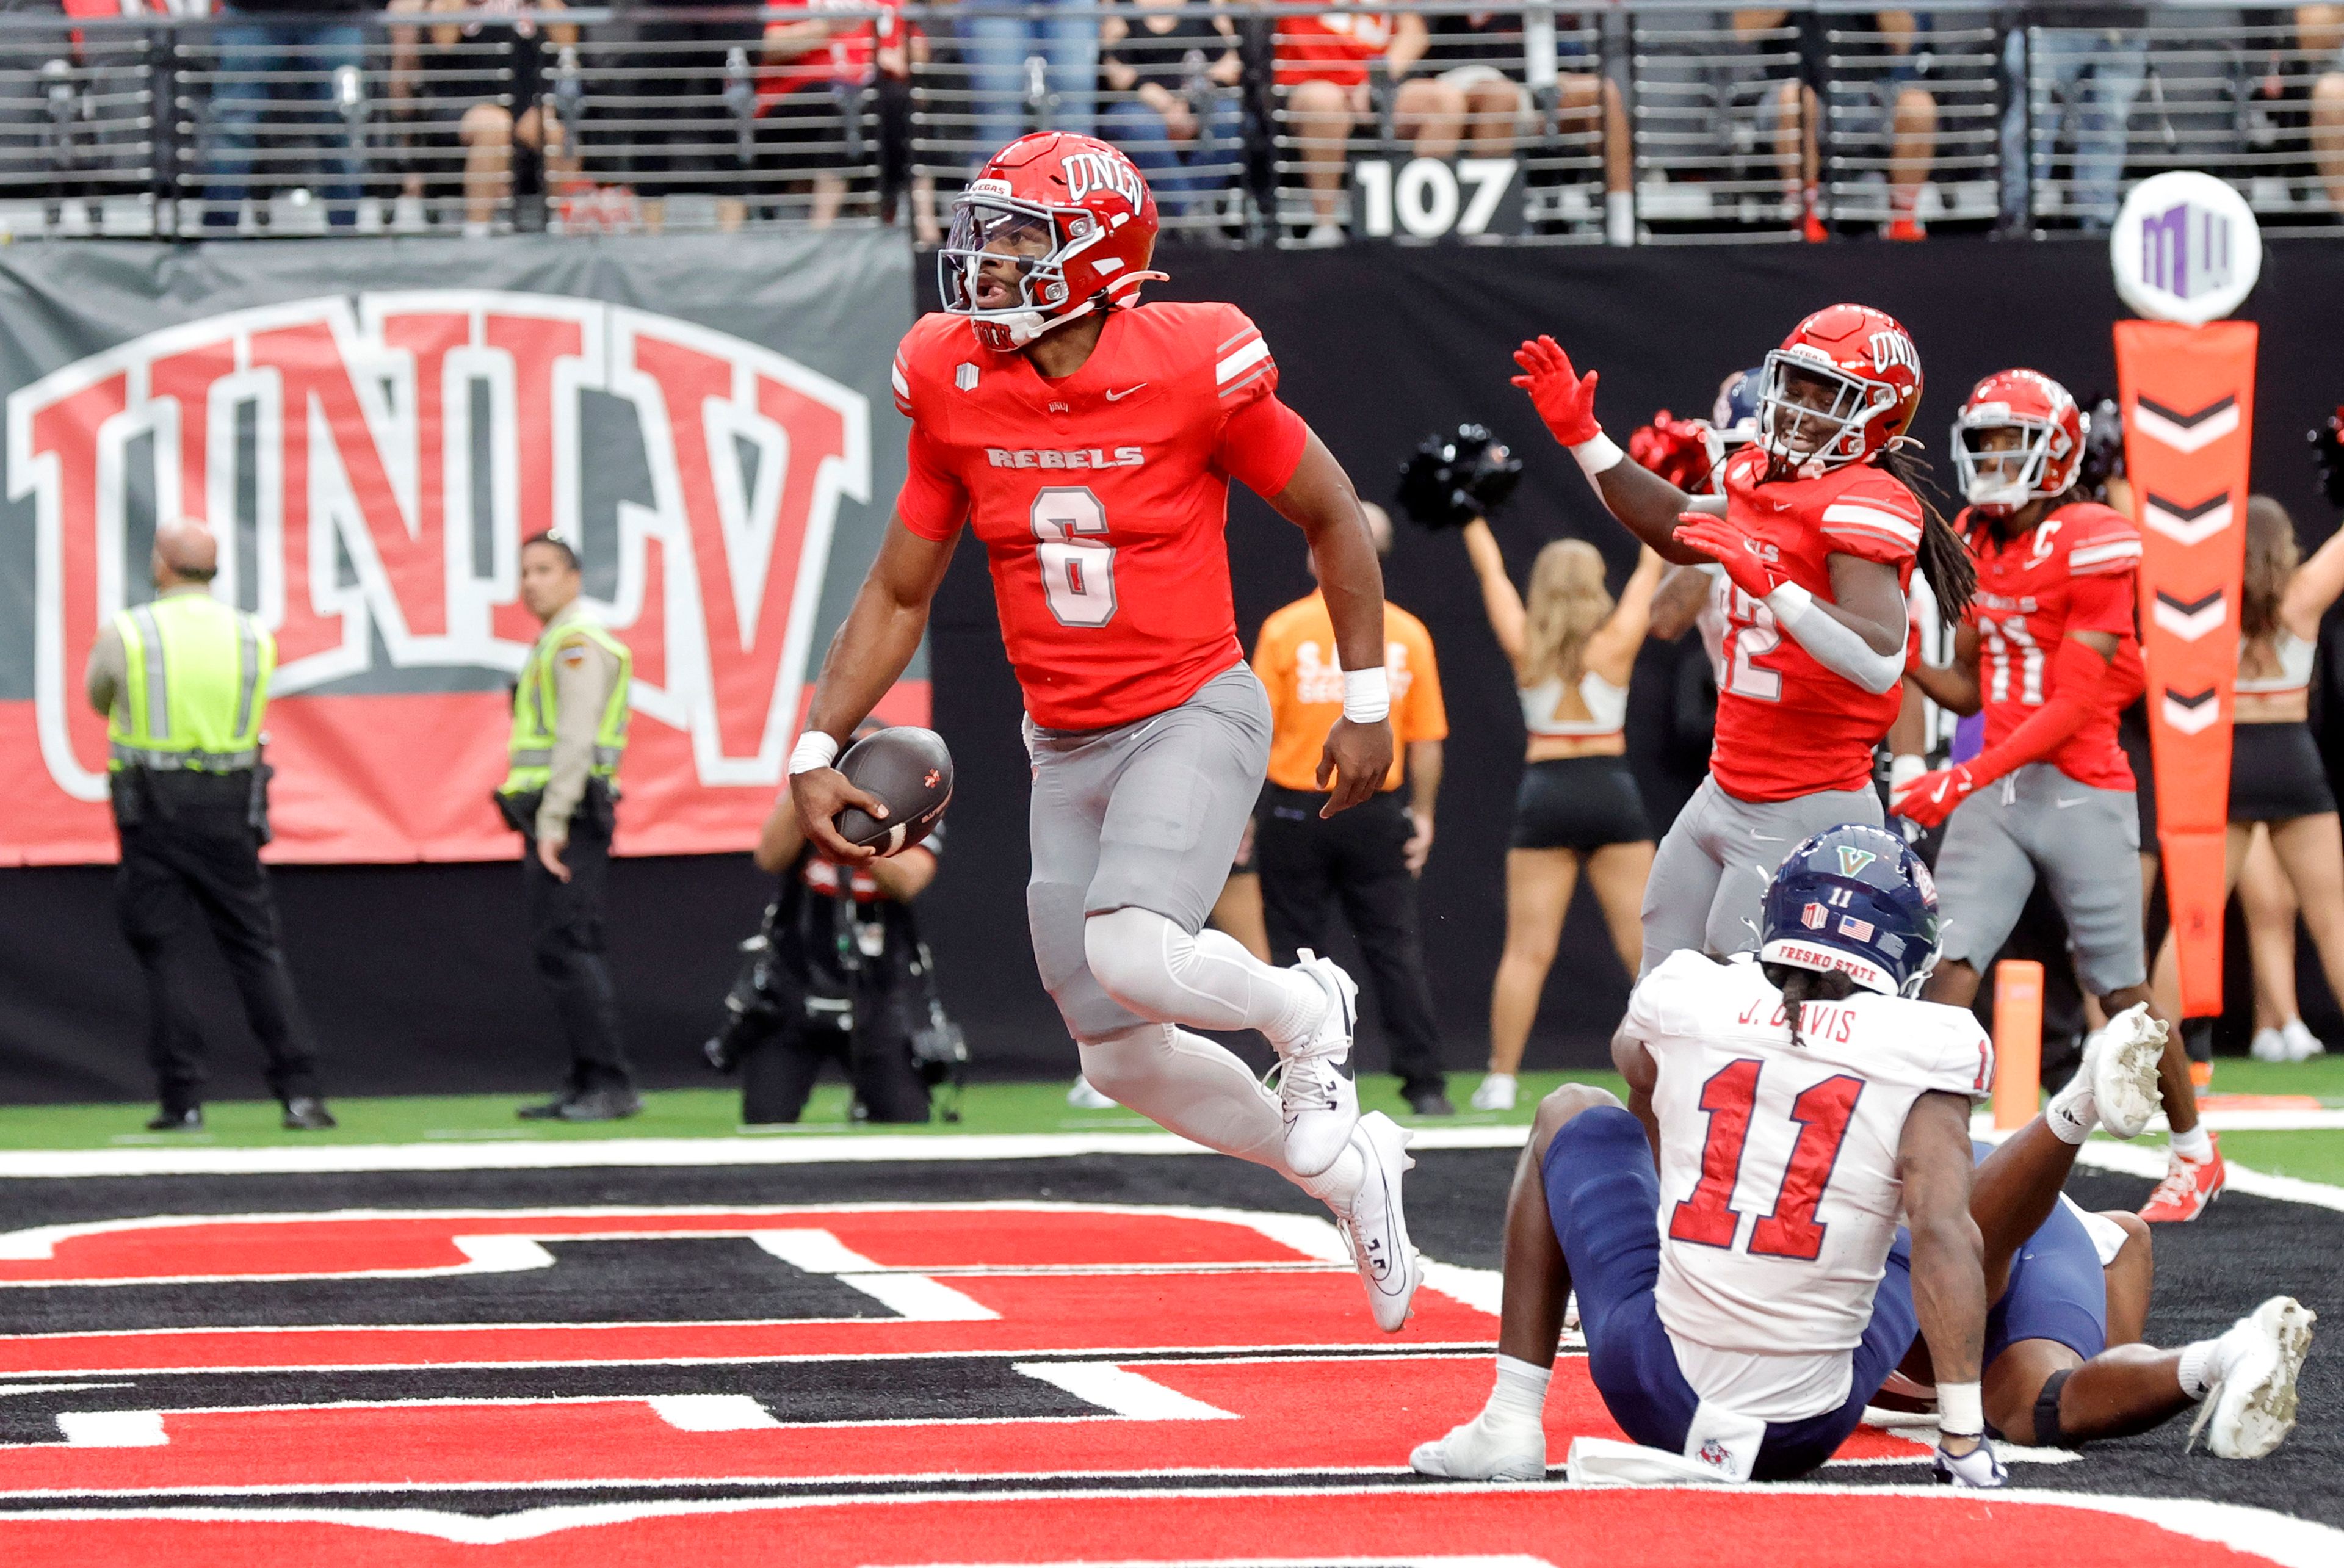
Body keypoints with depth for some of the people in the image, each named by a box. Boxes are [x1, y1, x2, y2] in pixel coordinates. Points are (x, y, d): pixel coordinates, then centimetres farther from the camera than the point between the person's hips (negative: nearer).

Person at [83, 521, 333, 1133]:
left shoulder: (125, 634, -5)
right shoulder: (255, 638, 4)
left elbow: (98, 698, 13)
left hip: (152, 807, -2)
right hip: (230, 806, 2)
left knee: (165, 951, 3)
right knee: (257, 948, 6)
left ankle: (182, 1100, 0)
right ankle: (300, 1089, -3)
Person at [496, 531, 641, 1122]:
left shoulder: (578, 642, -9)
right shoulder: (553, 646, 22)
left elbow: (576, 740, -18)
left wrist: (553, 826, -22)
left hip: (567, 815, -11)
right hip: (550, 820, 11)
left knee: (567, 948, -15)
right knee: (561, 952, 9)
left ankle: (611, 1084, -17)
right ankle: (584, 1086, 11)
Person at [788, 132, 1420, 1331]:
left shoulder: (1189, 370, -15)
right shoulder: (958, 389, -3)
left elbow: (1332, 519, -1)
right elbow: (897, 595, 8)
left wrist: (1366, 703, 0)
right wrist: (816, 750, 1)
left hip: (1195, 714, -5)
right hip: (1067, 745, 5)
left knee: (1130, 954, -30)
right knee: (1123, 1060, 6)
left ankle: (1303, 1010, 2)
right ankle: (1348, 1172, 29)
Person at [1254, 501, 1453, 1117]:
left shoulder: (1285, 628, -7)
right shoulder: (1407, 633, 0)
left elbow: (1257, 732, -5)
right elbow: (1427, 741, 3)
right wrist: (1422, 814, 13)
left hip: (1298, 808, -2)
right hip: (1377, 811, 2)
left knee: (1298, 950, 5)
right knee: (1395, 948, 6)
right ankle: (1425, 1082, 2)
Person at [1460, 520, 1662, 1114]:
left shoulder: (1525, 647, -2)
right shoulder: (1617, 642, -3)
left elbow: (1490, 568, 10)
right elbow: (1651, 568, 9)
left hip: (1545, 795, 0)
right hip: (1613, 792, 0)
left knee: (1527, 950, 0)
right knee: (1645, 943, 2)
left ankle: (1502, 1079, -1)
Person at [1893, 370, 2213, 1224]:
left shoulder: (2094, 545, -12)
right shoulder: (1977, 544, 11)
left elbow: (2074, 704, -17)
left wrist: (1967, 779, -22)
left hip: (2081, 791, -6)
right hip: (1994, 796, 6)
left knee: (2122, 992, 6)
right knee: (1946, 967, -11)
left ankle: (2196, 1154, 26)